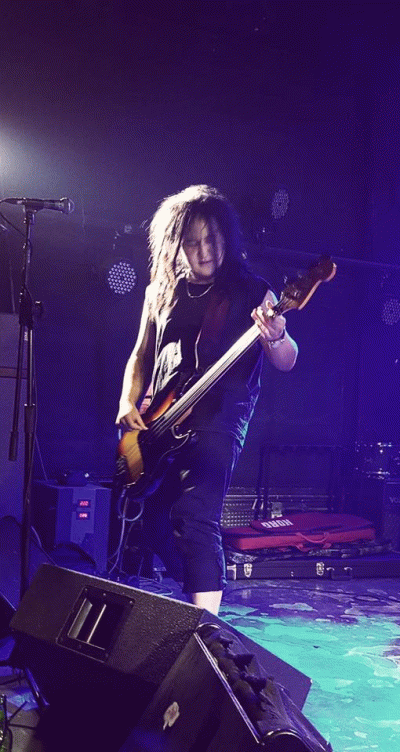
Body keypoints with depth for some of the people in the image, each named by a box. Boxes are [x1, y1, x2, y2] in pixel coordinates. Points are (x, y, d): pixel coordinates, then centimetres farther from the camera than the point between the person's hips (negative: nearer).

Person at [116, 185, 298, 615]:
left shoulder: (251, 292, -1)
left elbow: (286, 362, -6)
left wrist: (276, 337, -30)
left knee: (196, 519, -21)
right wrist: (128, 404, 4)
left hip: (217, 418, -6)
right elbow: (141, 355, 20)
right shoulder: (161, 291, 12)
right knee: (153, 520, 12)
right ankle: (195, 601, 36)